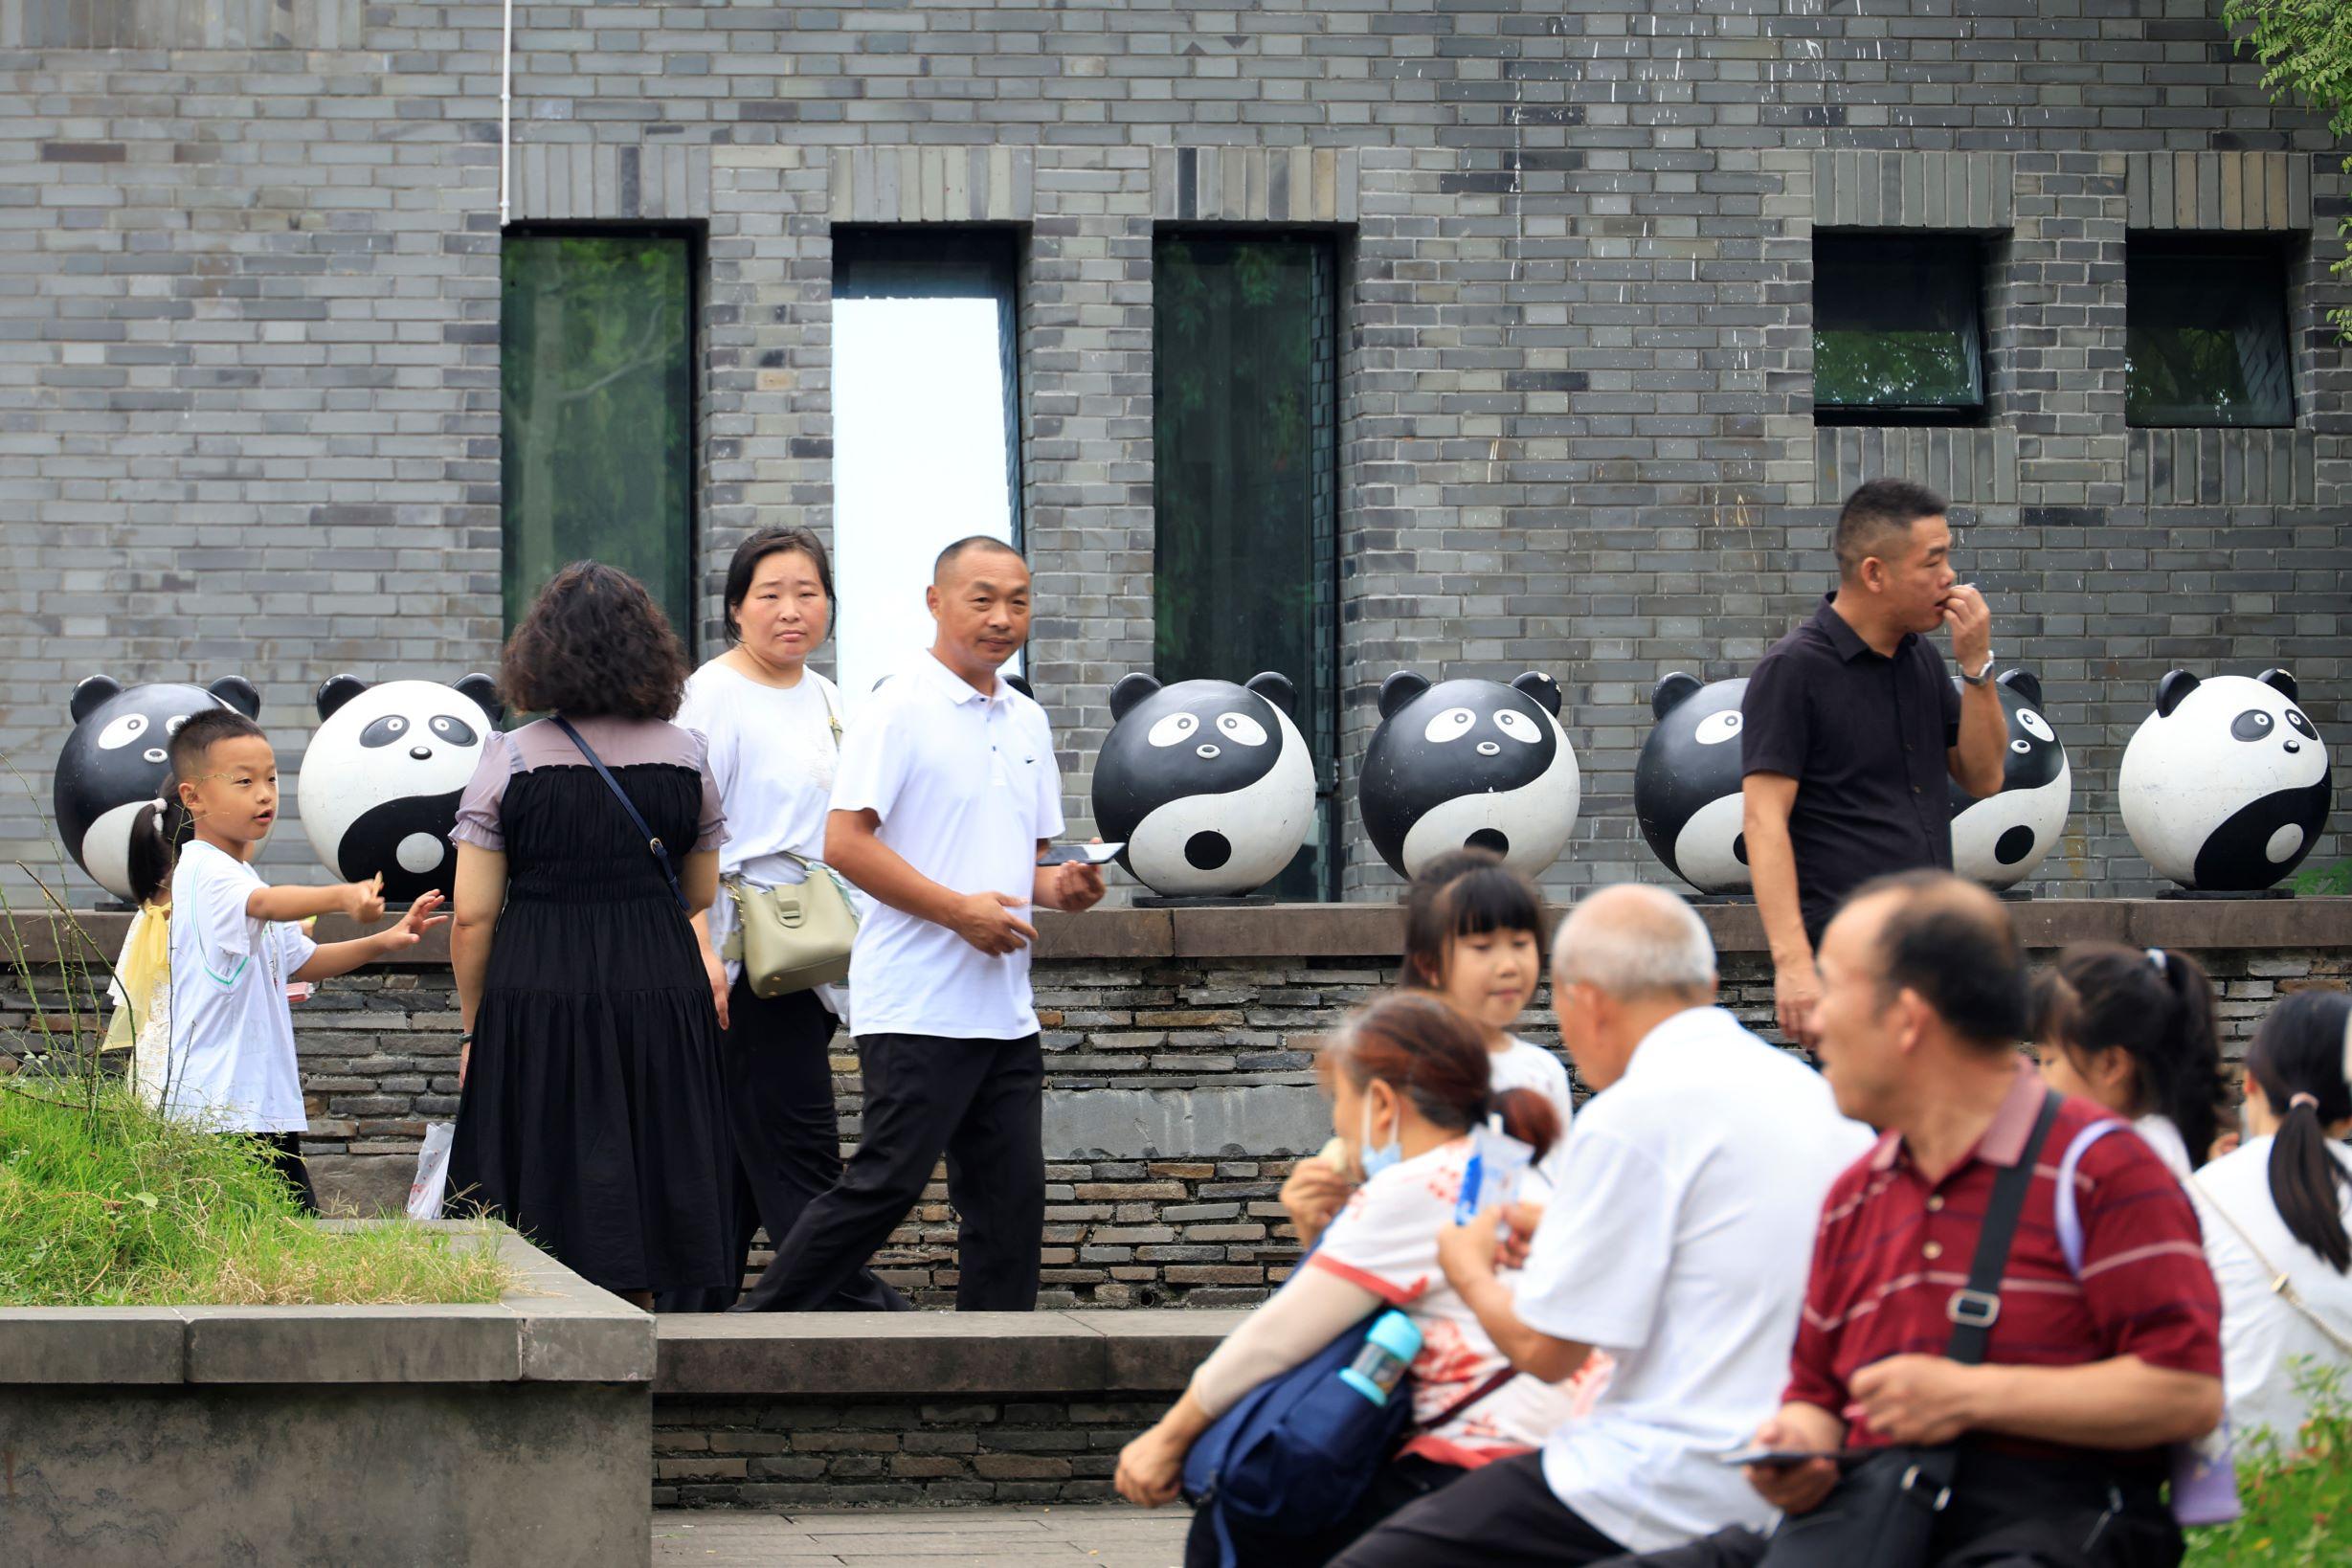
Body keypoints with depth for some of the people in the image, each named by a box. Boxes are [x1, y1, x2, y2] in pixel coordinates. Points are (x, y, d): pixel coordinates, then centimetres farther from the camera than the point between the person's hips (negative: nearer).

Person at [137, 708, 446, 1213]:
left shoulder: (238, 872, 20)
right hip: (217, 1109, -10)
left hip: (269, 1105, 10)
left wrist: (382, 942, 13)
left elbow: (300, 961, 27)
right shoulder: (202, 870, -11)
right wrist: (342, 897, -49)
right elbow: (263, 904, -33)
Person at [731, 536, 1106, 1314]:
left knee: (1011, 1198, 4)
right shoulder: (899, 710, -6)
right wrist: (960, 910, -18)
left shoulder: (1027, 722, 18)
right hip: (918, 1007, -7)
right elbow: (845, 843, -14)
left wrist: (1060, 885, 3)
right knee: (887, 1183, -10)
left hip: (1005, 1009, 8)